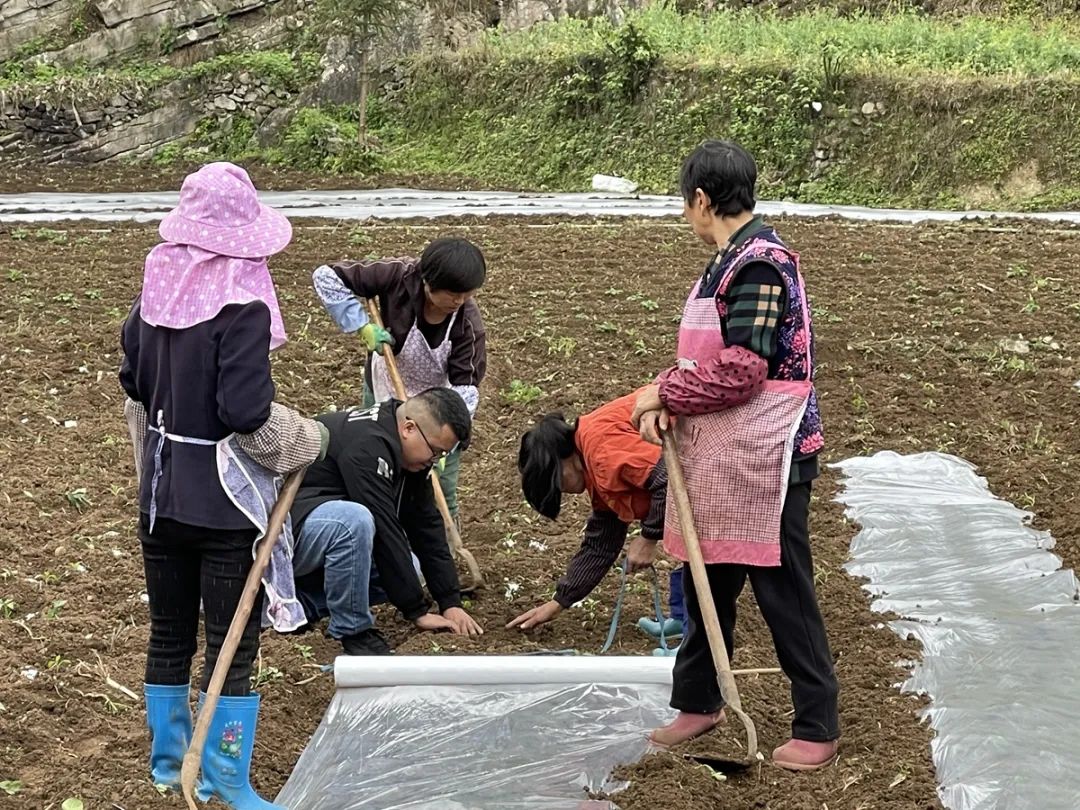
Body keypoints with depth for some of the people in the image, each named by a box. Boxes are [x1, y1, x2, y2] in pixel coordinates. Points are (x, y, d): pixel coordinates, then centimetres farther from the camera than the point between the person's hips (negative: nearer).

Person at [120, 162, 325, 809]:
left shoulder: (156, 292, 0)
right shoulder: (242, 307, -21)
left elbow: (134, 383, 11)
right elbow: (249, 415, -25)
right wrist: (308, 441, -8)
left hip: (160, 494, 6)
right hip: (223, 502, -6)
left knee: (169, 633, 18)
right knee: (232, 644, 5)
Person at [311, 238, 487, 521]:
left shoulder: (468, 323, -27)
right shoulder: (398, 276, -29)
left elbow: (465, 385, -27)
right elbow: (326, 276, -25)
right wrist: (363, 326, -30)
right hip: (384, 394, 1)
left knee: (441, 490, 2)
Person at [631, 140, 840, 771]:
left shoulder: (761, 263, -18)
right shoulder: (730, 260, 12)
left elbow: (740, 372, -23)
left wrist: (664, 393, -11)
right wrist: (666, 400, -3)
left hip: (764, 458, -9)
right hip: (717, 457, 9)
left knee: (783, 590, 0)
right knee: (706, 579, 17)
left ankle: (818, 726, 11)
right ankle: (699, 702, 33)